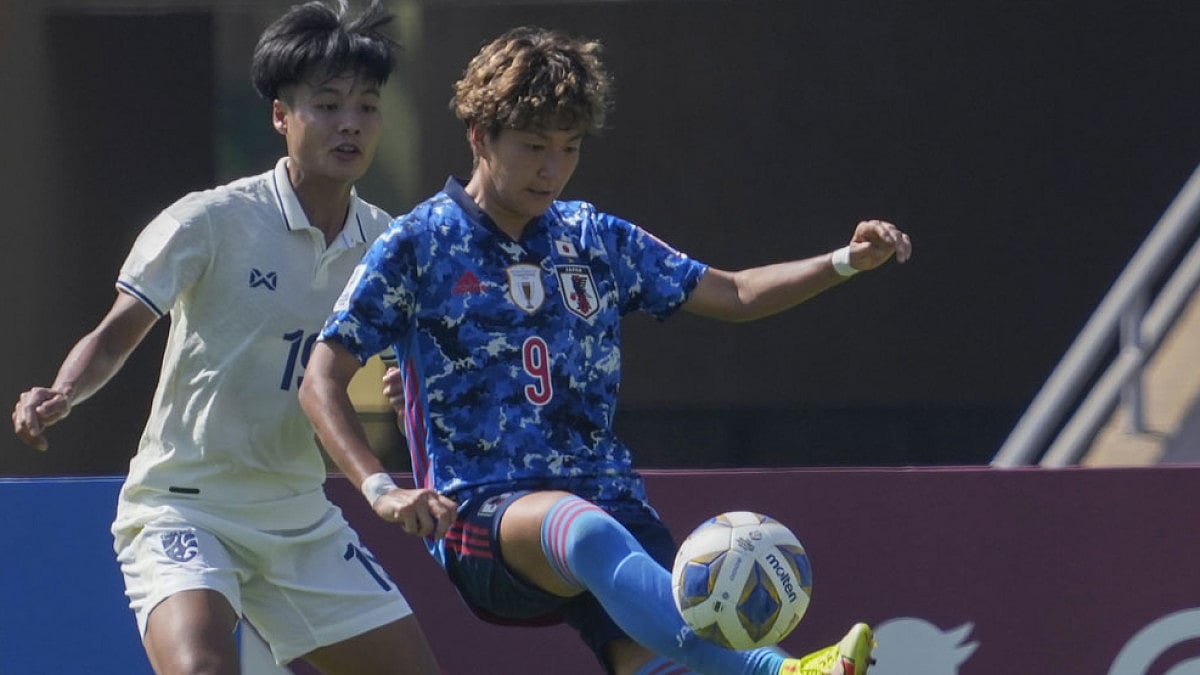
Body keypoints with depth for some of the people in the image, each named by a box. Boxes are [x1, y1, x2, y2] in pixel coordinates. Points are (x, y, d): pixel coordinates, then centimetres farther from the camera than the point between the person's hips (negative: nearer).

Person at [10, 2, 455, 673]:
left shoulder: (384, 241, 2)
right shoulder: (211, 222, -13)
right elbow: (117, 334, -8)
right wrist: (61, 397, -28)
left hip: (304, 522, 6)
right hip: (184, 510, -6)